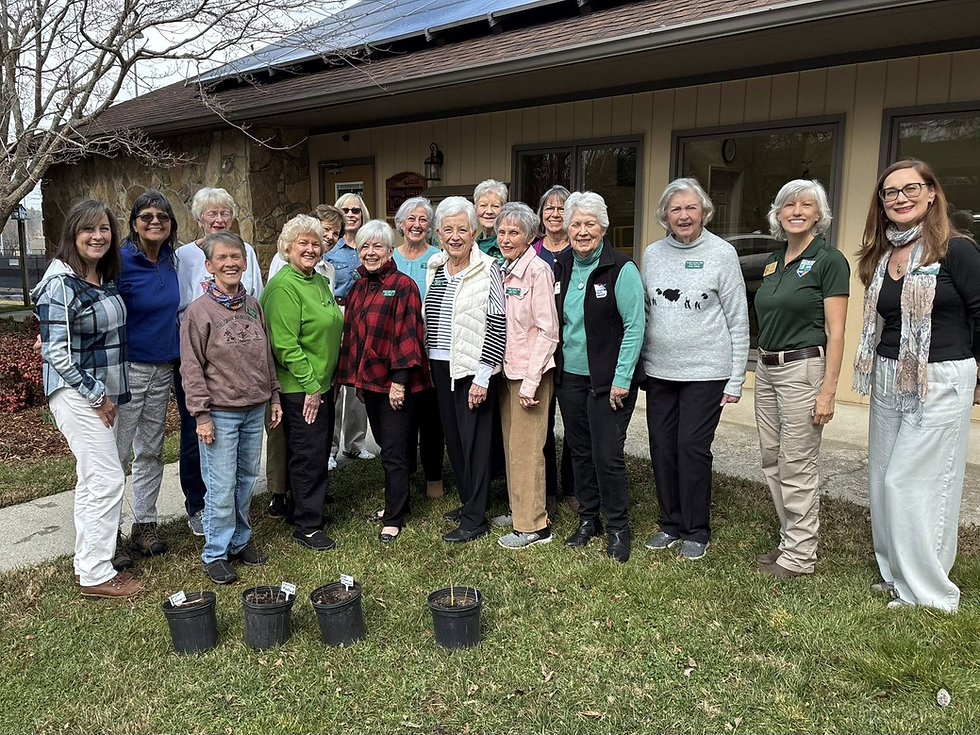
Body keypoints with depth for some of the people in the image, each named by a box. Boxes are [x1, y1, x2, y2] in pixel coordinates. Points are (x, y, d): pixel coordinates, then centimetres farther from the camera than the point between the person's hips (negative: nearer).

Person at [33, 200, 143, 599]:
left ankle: (91, 560, 29)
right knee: (107, 478, -8)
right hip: (76, 392, -9)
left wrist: (104, 394, 13)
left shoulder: (104, 278, 9)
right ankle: (95, 575, 4)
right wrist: (96, 395, -14)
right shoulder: (61, 283, -16)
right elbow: (57, 351, -19)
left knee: (94, 479, 16)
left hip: (100, 392, 9)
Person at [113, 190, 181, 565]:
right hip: (128, 368, -6)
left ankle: (144, 525, 26)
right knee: (117, 453, 1)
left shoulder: (170, 260, 6)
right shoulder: (121, 262, -13)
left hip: (162, 368, 6)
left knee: (151, 450, 14)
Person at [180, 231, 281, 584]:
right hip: (220, 413, -5)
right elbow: (191, 367, -8)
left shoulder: (253, 306, 8)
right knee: (222, 486, -1)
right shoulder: (199, 310, -8)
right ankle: (215, 553, 14)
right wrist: (201, 413, -11)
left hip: (254, 409, 5)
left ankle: (239, 541, 29)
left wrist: (274, 396, 13)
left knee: (246, 481, 14)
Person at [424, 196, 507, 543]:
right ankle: (467, 502, 31)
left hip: (472, 369, -7)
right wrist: (428, 364, 15)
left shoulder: (487, 269, -10)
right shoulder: (434, 267, 10)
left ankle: (475, 519, 11)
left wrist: (482, 377, -16)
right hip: (439, 366, 7)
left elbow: (496, 326, -13)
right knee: (453, 437, 15)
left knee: (475, 440, 0)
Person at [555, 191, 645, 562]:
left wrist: (621, 379, -15)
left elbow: (634, 326, -13)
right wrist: (553, 363, 8)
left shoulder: (621, 268, -11)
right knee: (580, 450, 13)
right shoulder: (561, 267, 7)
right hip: (570, 376, 6)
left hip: (608, 379, -5)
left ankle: (618, 528, 16)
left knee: (608, 455, -3)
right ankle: (587, 519, 29)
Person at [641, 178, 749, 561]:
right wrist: (639, 364, 8)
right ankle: (670, 523, 25)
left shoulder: (722, 253, -5)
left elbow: (737, 321, -3)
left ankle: (696, 531, 15)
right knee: (662, 445, 8)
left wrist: (735, 379, -6)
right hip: (659, 370, 4)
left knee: (692, 447, -2)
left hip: (705, 371, -4)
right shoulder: (652, 253, 7)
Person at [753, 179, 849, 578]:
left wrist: (828, 391, -17)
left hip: (803, 369, -8)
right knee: (772, 462, 13)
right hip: (766, 369, 8)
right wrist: (763, 364, 14)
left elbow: (835, 333, -12)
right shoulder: (774, 260, 12)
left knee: (796, 466, -2)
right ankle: (789, 540, 27)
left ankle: (800, 555, 12)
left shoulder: (829, 260, -8)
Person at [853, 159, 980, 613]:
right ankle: (895, 574, 26)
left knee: (909, 482, -5)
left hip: (942, 382, -7)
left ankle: (926, 591, 12)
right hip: (889, 379, 7)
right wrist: (886, 366, 11)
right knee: (883, 480, 10)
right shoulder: (880, 257, 9)